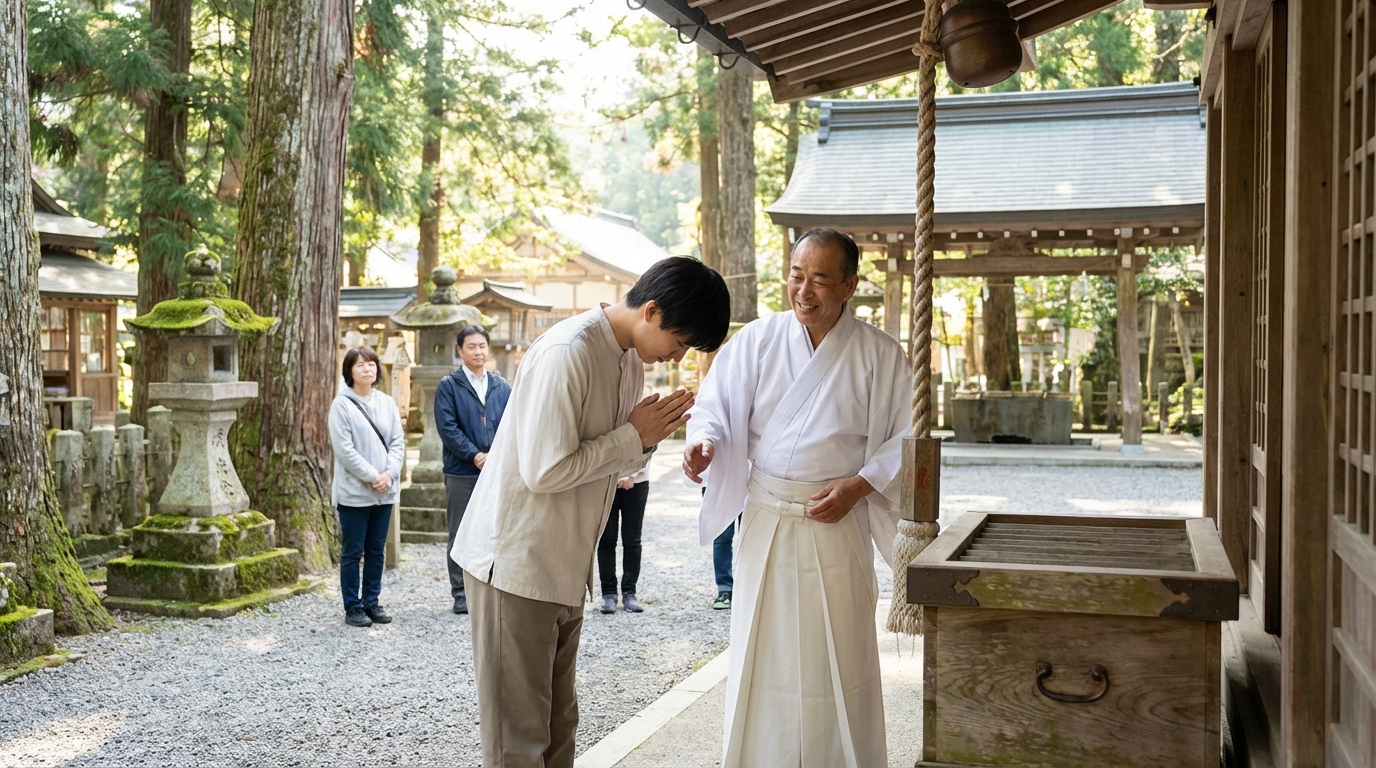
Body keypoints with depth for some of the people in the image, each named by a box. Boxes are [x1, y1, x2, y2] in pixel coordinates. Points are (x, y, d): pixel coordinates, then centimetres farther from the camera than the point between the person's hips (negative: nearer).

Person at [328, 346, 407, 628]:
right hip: (354, 492, -5)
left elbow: (398, 442, 6)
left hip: (385, 491, 5)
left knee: (376, 550, 11)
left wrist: (389, 474, -10)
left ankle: (371, 601, 21)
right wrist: (372, 476, -15)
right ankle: (352, 607, 11)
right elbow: (344, 448, -13)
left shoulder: (387, 403, 8)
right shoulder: (342, 404, -7)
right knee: (352, 552, 3)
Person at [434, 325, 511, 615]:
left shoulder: (502, 387, 11)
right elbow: (447, 427, -8)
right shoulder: (449, 386, 1)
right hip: (461, 474, -3)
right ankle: (461, 594, 11)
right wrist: (476, 455, -14)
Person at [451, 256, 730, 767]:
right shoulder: (567, 353, -22)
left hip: (567, 567, 9)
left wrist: (649, 437, -7)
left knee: (558, 722, 15)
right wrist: (633, 435, -17)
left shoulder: (632, 362, 7)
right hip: (516, 562, -9)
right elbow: (546, 472, -26)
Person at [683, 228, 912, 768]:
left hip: (837, 526, -1)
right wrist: (704, 442, -21)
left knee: (837, 659, 5)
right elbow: (715, 405, 1)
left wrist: (857, 485, -12)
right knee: (760, 656, 8)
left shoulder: (880, 356, -2)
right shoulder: (756, 341, 0)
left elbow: (906, 440, 2)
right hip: (764, 523, 1)